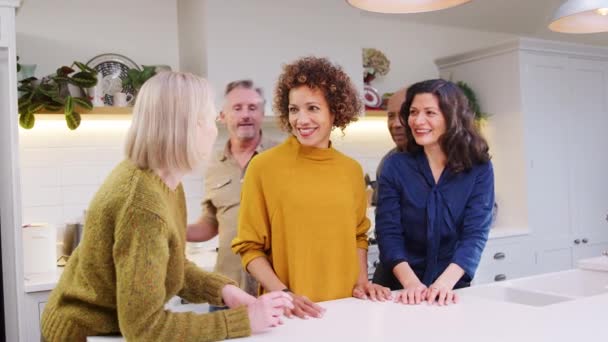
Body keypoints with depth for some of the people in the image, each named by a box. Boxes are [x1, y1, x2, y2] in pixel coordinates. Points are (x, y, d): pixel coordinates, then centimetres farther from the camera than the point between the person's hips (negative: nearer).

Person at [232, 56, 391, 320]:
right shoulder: (264, 166, -10)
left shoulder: (352, 170, 2)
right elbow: (250, 247, -7)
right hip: (289, 312, -4)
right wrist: (283, 295, -17)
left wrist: (361, 281, 1)